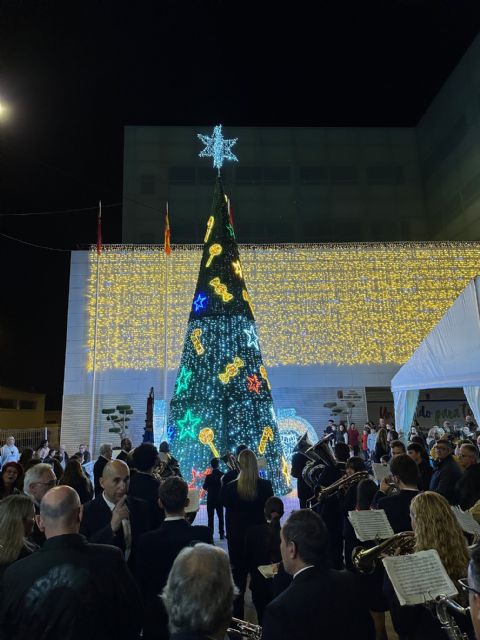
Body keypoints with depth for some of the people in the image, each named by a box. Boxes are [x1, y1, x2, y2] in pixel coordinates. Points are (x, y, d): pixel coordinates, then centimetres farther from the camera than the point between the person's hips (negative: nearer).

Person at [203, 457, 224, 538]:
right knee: (221, 516, 14)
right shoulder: (223, 475, -10)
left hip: (211, 499, -2)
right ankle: (221, 533, 15)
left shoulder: (208, 476, -17)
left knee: (211, 517, 6)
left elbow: (205, 488, -8)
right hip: (220, 499, 2)